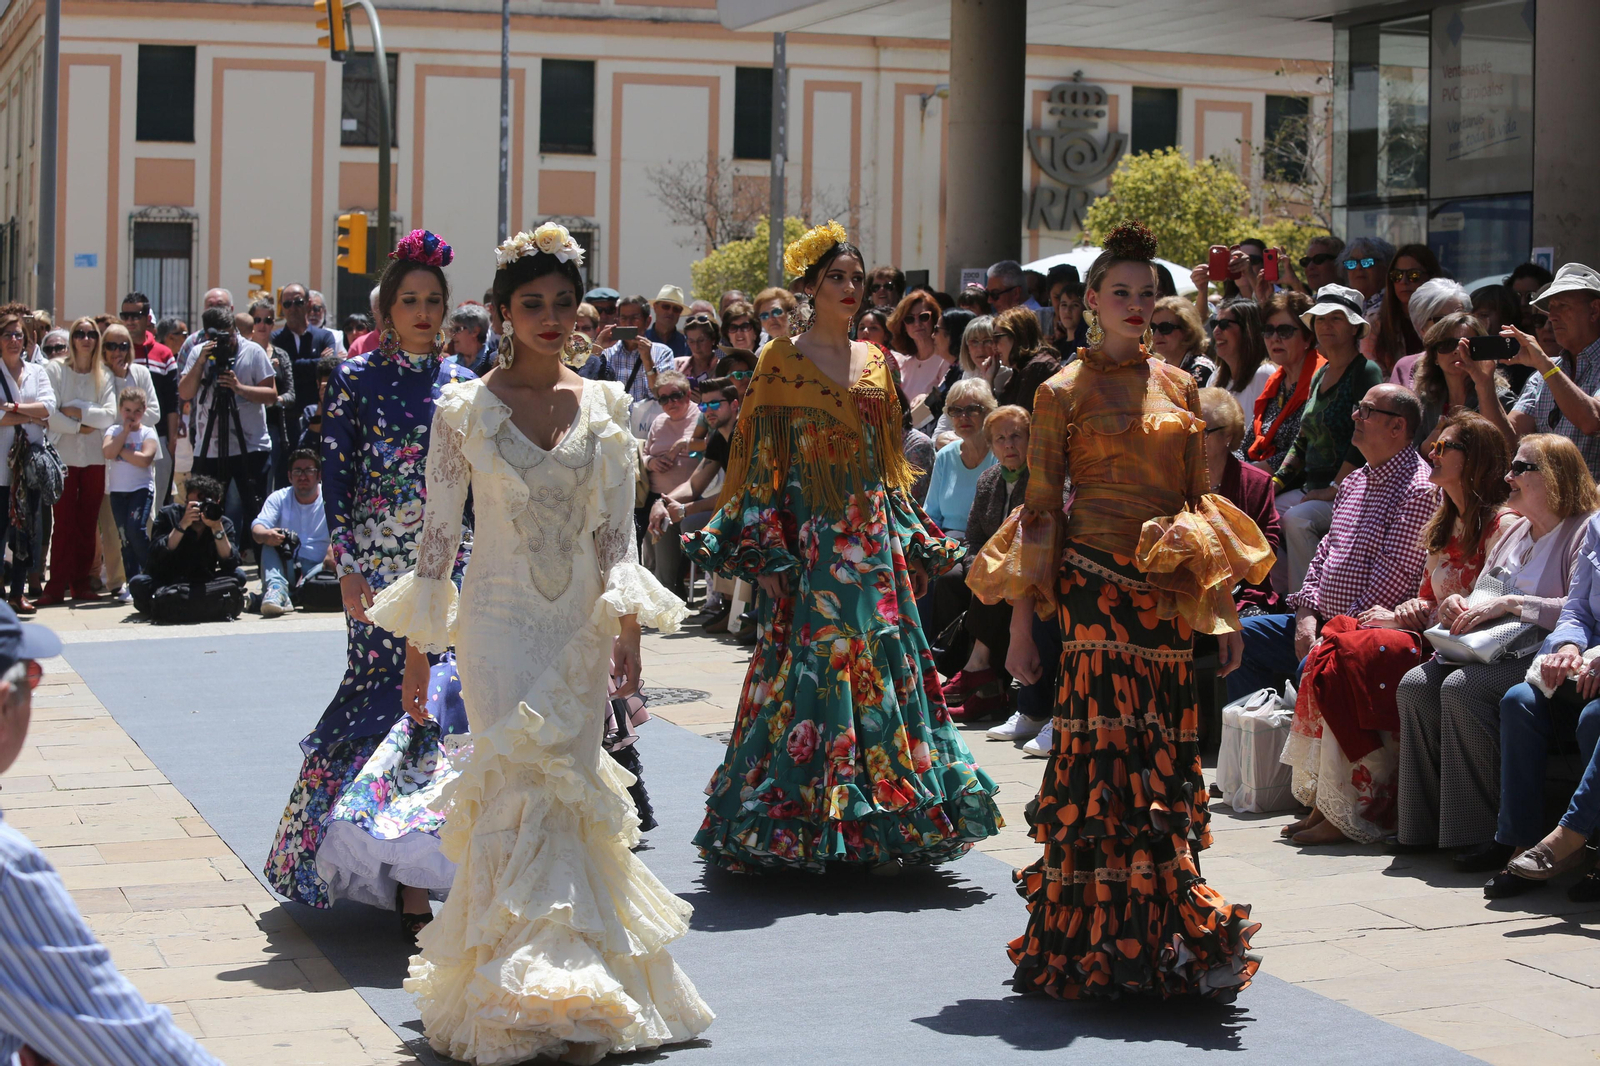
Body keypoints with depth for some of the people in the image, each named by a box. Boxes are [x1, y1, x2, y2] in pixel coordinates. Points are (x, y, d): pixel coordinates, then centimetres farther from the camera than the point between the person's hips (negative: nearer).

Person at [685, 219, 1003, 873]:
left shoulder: (876, 363, 13)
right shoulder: (783, 360, -1)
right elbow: (760, 462, -3)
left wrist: (916, 546, 11)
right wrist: (764, 552, -12)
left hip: (874, 541, 5)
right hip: (809, 541, -5)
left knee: (883, 666, 3)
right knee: (807, 673, -7)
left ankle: (877, 826, 10)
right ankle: (798, 826, 0)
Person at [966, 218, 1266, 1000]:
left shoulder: (1178, 387, 13)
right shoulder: (1064, 392, 1)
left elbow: (1199, 501, 17)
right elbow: (1039, 509, 0)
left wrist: (1222, 606, 12)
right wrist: (1022, 627, -4)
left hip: (1169, 591, 4)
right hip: (1096, 586, -4)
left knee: (1164, 756, 3)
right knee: (1105, 751, -9)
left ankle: (1162, 940, 10)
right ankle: (1097, 942, -3)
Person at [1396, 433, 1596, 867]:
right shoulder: (1514, 531, 23)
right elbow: (1481, 596, 26)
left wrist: (1509, 604, -20)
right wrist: (1456, 606, 2)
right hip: (1491, 652, 8)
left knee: (1462, 688, -32)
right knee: (1415, 684, -17)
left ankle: (1482, 835, -26)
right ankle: (1426, 826, -14)